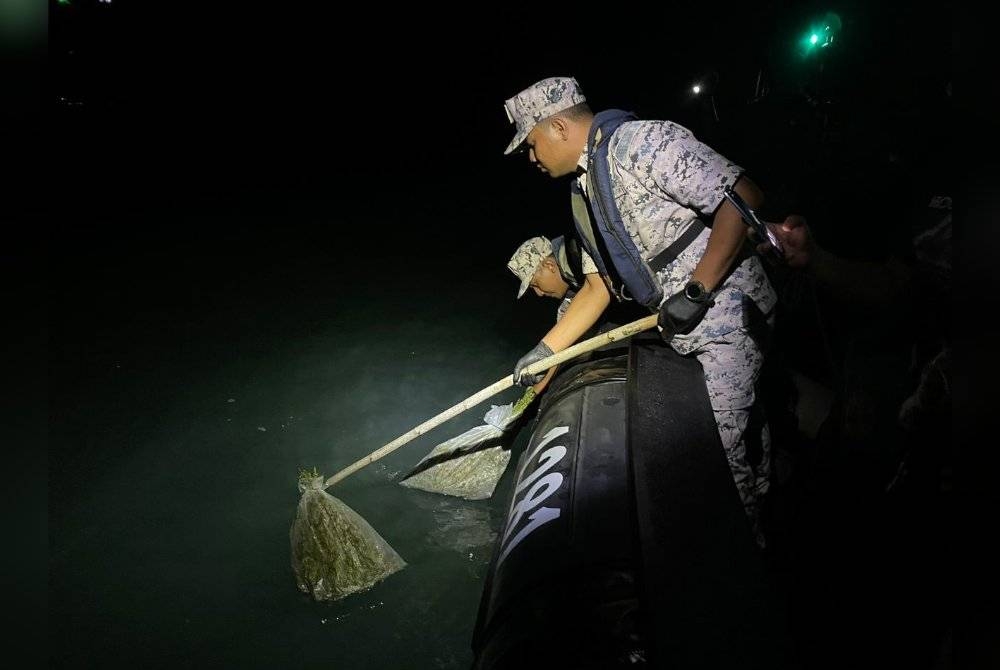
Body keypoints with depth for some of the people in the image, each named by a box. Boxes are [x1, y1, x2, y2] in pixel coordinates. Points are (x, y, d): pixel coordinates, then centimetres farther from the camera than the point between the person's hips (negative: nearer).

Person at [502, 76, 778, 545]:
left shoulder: (644, 141, -16)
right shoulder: (584, 197, 13)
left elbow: (744, 197, -21)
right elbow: (600, 284, 18)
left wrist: (694, 292, -22)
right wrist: (544, 351, 14)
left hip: (727, 309, -9)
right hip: (684, 325, 9)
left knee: (731, 443, -5)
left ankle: (753, 538, 15)